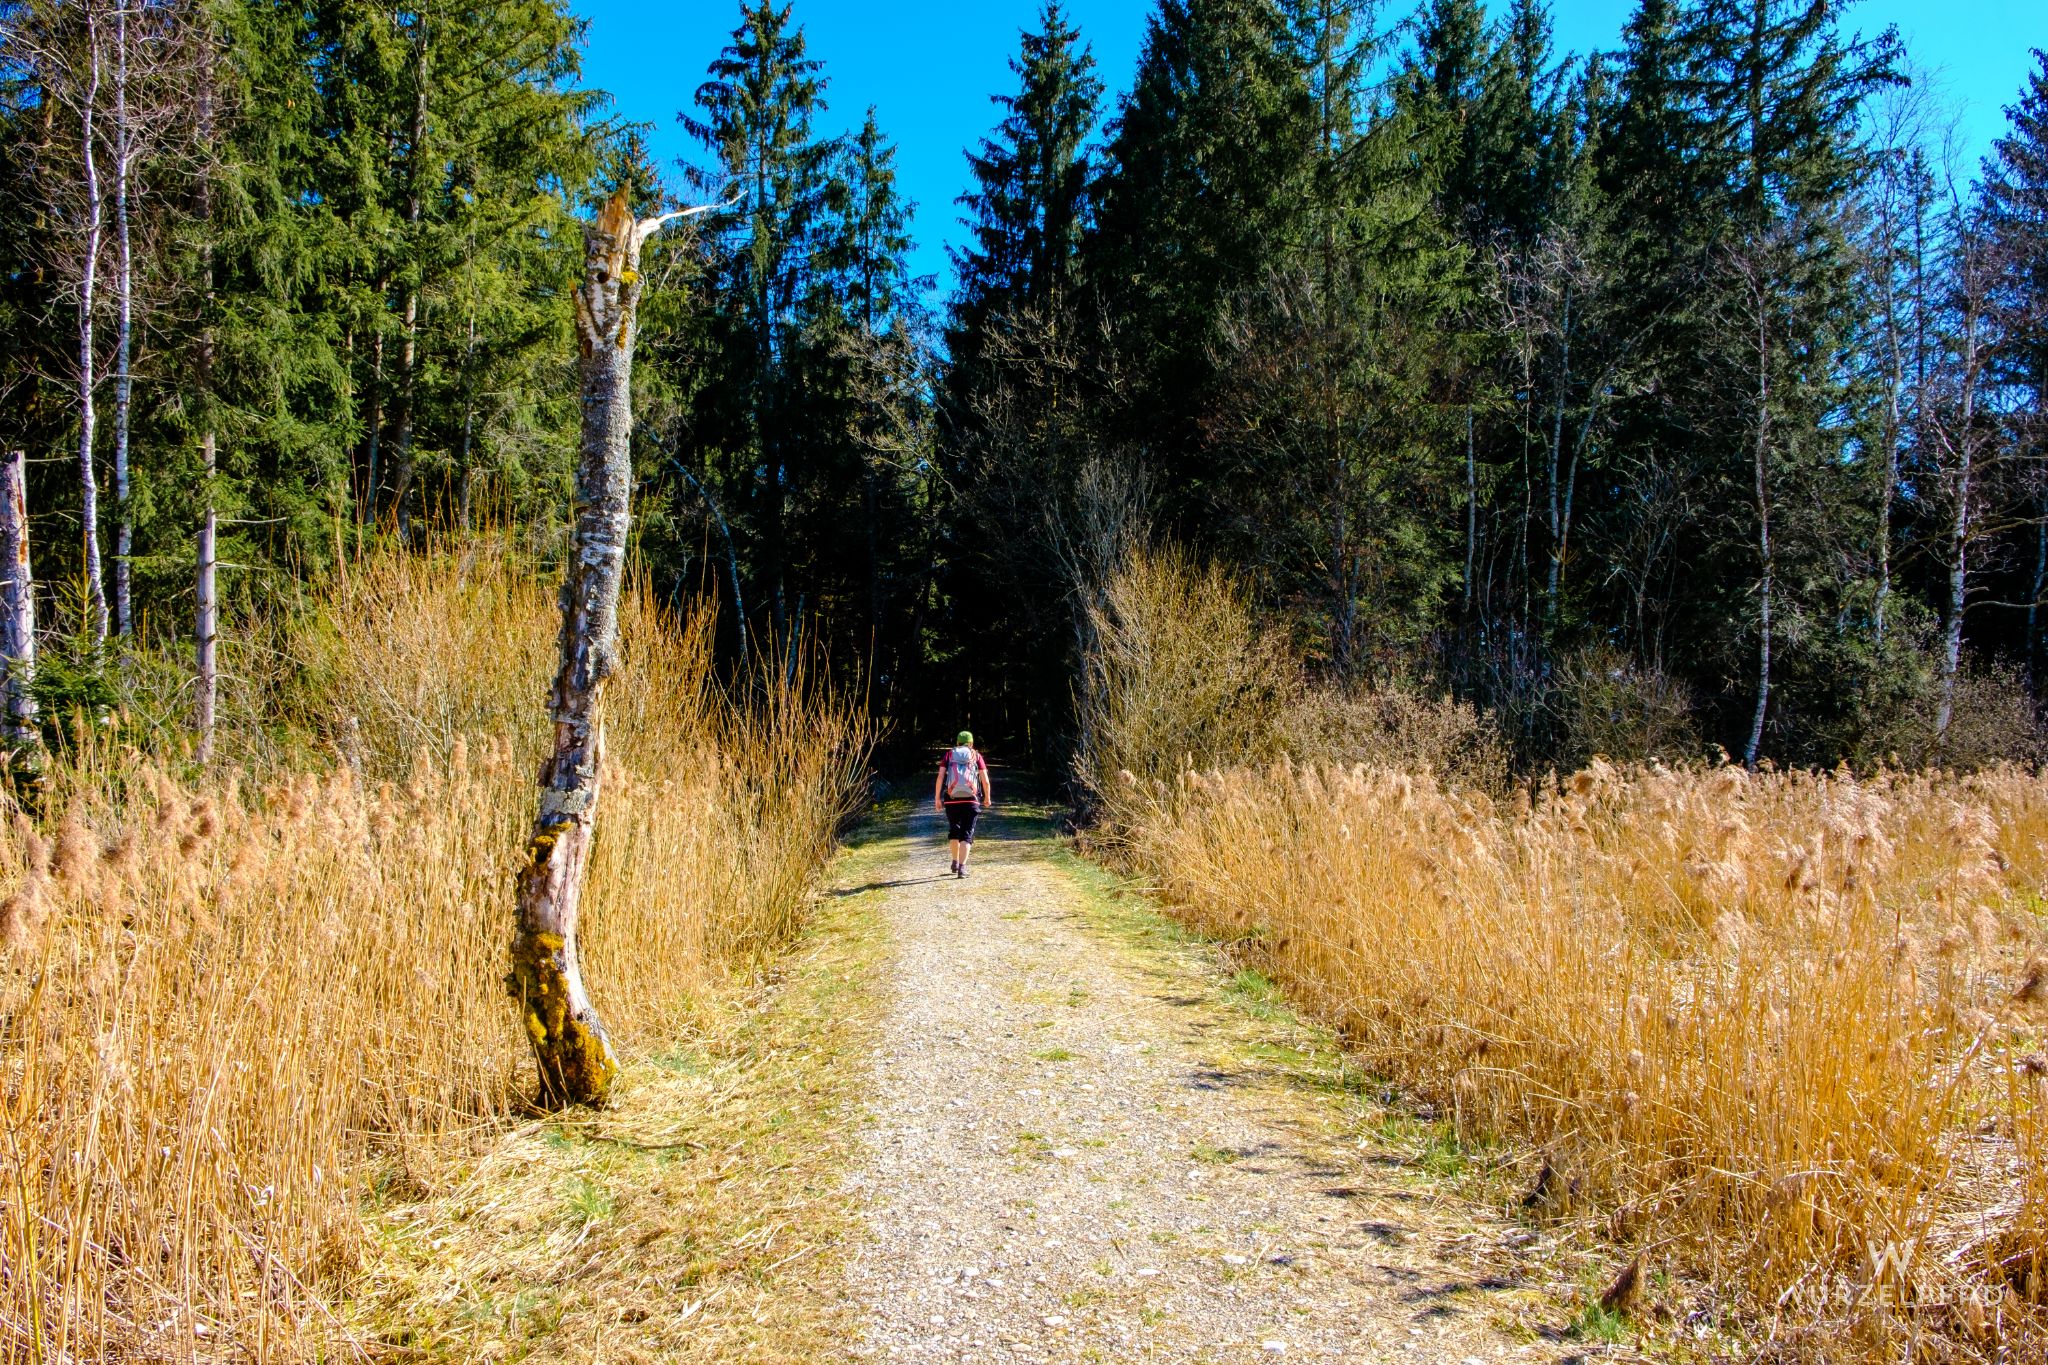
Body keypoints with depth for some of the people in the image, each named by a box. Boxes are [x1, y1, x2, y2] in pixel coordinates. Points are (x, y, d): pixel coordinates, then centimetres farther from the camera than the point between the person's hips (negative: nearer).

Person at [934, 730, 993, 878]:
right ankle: (962, 866, -12)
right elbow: (985, 780, 4)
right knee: (966, 834, 1)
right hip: (971, 800, -1)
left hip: (951, 800, 1)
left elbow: (940, 777, 0)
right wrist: (987, 798, 17)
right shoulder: (976, 756, 10)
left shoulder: (949, 755, 11)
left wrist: (937, 798, 4)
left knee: (954, 831, 22)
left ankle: (955, 862, 30)